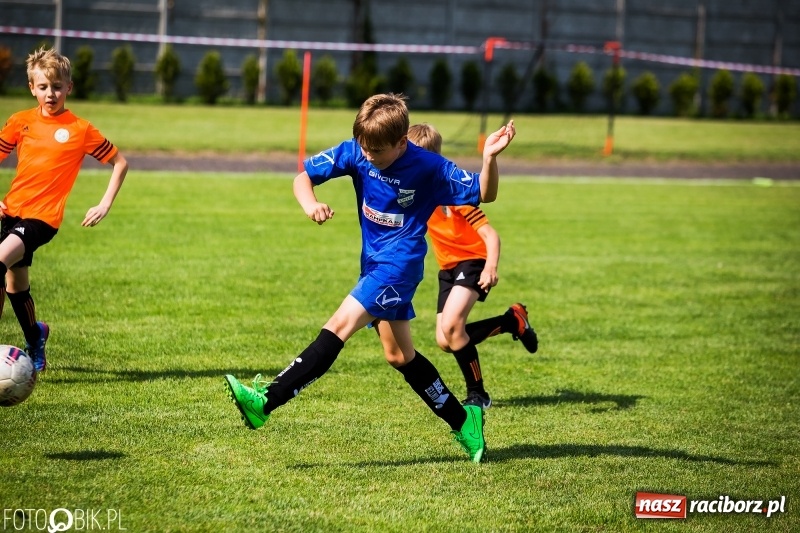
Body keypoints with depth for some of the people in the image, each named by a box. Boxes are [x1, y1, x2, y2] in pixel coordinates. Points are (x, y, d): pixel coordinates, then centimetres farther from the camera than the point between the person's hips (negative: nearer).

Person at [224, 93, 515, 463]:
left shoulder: (428, 167, -15)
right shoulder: (356, 153, -4)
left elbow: (484, 195, -7)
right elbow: (303, 176, -2)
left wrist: (490, 158, -26)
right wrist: (310, 204, -24)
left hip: (400, 263, -7)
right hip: (375, 263, 7)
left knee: (340, 326, -20)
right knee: (399, 355, 13)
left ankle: (266, 401, -28)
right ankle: (464, 422, 24)